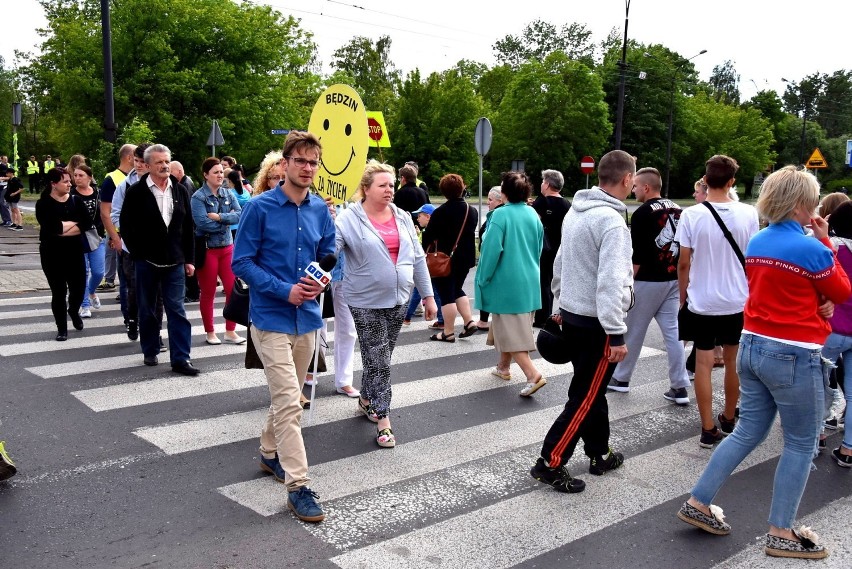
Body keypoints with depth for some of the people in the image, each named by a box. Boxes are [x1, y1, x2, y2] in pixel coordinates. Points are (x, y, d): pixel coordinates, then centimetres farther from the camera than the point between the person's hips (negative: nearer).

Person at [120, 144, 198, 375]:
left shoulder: (179, 191, 6)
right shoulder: (136, 192, -4)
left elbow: (188, 226, 8)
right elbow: (126, 225, -1)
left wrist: (189, 258, 6)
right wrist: (137, 253, -5)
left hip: (174, 261, 2)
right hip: (147, 261, -2)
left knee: (177, 310, -1)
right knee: (147, 310, 11)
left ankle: (181, 358, 0)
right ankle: (150, 352, 25)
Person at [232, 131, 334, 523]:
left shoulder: (320, 209, 4)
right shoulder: (260, 207, -10)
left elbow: (329, 256, 14)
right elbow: (242, 262, -10)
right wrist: (284, 290, -19)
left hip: (307, 316, 6)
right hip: (271, 317, -5)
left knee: (287, 396, 20)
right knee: (289, 402, -9)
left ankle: (270, 453, 42)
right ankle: (298, 486, -1)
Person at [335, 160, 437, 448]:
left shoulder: (403, 217, 6)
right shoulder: (349, 219, -10)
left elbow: (417, 258, 10)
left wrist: (428, 295, 10)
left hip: (398, 299, 5)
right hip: (366, 302, -5)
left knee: (378, 357, 16)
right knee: (379, 361, -1)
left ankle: (366, 400, 39)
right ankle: (383, 420, 10)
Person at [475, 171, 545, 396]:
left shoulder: (501, 214, -16)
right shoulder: (533, 215, 3)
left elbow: (491, 249, -17)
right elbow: (539, 248, 13)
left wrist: (483, 278, -6)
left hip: (505, 282, -7)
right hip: (529, 281, 7)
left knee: (509, 329, -2)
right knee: (513, 326, 21)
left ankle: (533, 375, -14)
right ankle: (503, 367, 36)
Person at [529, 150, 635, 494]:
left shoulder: (575, 212, 7)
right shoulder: (611, 221, -20)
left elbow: (561, 264, 16)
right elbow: (611, 282, -25)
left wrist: (562, 306, 25)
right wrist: (616, 334, -23)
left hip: (572, 315, 9)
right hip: (596, 323, -9)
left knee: (593, 391, 19)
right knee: (584, 397, 1)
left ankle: (600, 455, 32)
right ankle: (549, 463, 7)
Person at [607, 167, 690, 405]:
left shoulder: (642, 213, -13)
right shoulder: (677, 210, 8)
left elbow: (636, 256, -15)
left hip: (648, 281, -6)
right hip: (673, 280, 7)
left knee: (633, 331, 7)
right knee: (672, 332, 6)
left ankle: (621, 379, 20)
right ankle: (679, 387, 6)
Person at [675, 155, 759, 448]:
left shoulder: (691, 214, -11)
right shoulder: (748, 214, -6)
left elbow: (684, 263, -8)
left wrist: (682, 297, 6)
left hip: (701, 302, -2)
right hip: (737, 301, 2)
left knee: (703, 364, 4)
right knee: (733, 361, 17)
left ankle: (708, 430, 6)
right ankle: (729, 420, 33)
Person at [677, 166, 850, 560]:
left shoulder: (756, 243, 7)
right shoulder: (811, 249, -16)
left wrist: (816, 303, 9)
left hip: (753, 347, 7)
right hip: (794, 356, -7)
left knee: (748, 431, 17)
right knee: (801, 445, 8)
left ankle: (697, 503, 19)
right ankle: (781, 535, 16)